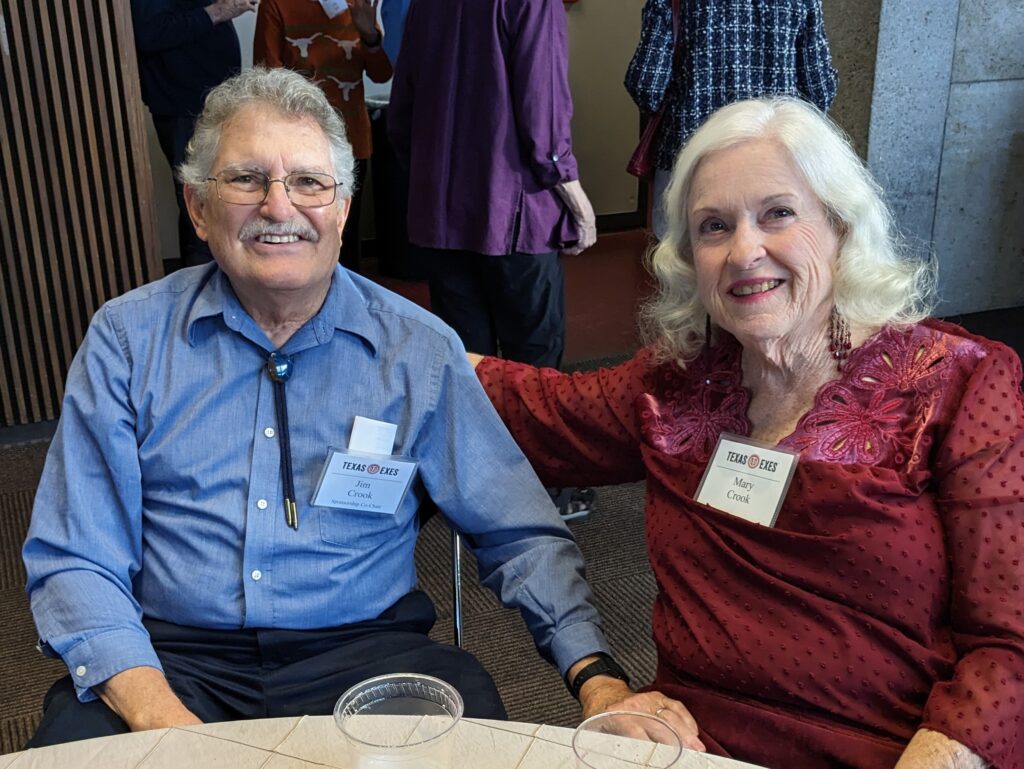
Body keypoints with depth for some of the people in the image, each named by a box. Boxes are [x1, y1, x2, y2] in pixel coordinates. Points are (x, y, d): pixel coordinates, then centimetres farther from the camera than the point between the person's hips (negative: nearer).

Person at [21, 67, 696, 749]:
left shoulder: (419, 350, 3)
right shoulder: (127, 339, 2)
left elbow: (521, 537, 4)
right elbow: (74, 559, 0)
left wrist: (596, 676, -11)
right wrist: (156, 710, -16)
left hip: (363, 651, 1)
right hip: (173, 659, 0)